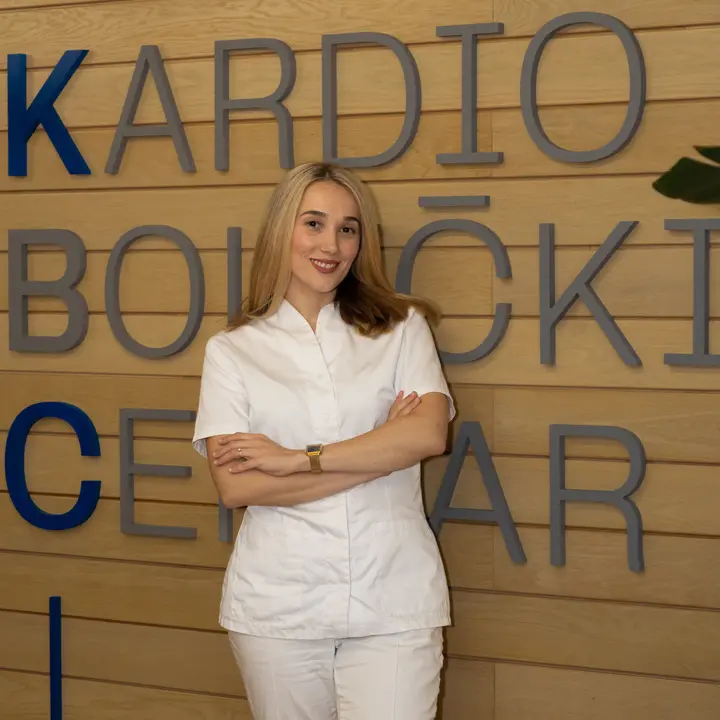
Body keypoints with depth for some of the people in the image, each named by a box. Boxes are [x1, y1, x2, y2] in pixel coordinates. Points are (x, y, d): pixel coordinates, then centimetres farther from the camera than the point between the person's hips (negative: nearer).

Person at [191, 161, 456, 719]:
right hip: (278, 604, 0)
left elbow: (430, 433, -9)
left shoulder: (402, 328, 8)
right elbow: (234, 485, -7)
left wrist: (295, 458, -13)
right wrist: (380, 453, -9)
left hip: (392, 600, 0)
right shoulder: (232, 349, 5)